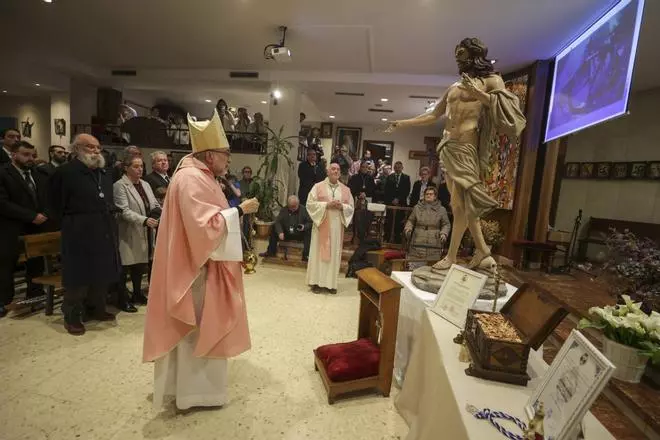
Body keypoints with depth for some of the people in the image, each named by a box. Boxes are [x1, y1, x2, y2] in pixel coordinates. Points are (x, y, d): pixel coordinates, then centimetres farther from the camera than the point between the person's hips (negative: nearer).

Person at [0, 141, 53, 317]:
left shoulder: (39, 175, 12)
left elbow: (48, 198, 13)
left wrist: (44, 216, -5)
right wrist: (31, 216, -19)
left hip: (37, 228, 5)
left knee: (36, 265, 10)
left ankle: (35, 297, 23)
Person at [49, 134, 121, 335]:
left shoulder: (104, 174, 13)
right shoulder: (66, 172, -9)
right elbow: (56, 203, -4)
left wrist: (109, 219, 10)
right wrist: (71, 222, 0)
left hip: (104, 232, 7)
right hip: (80, 233, -6)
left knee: (102, 274, 13)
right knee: (79, 275, 2)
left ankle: (95, 309, 29)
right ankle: (71, 317, 18)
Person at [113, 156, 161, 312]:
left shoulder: (145, 184, 12)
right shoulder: (119, 185, -10)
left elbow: (154, 204, 11)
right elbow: (124, 211, -18)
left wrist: (158, 212, -11)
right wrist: (144, 220, -31)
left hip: (144, 233, 7)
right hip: (129, 233, -6)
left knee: (140, 265, 16)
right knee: (125, 267, 3)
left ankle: (137, 294, 32)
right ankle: (122, 299, 17)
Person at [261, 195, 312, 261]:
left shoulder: (304, 210, -8)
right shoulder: (283, 210, 1)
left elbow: (311, 223, -8)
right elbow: (277, 222, -8)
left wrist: (304, 227, -30)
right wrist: (280, 232, -27)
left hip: (300, 234, -3)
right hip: (286, 233, 3)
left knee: (309, 232, -31)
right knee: (273, 228, -14)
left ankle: (306, 255, -26)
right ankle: (271, 252, -3)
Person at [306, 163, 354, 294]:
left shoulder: (346, 190, 9)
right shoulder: (318, 186, 1)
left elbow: (351, 208, 8)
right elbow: (310, 203, -5)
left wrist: (342, 206, -13)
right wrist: (326, 205, -16)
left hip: (337, 227, 3)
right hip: (321, 224, -2)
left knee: (334, 254, 6)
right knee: (319, 252, 1)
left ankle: (331, 282, 16)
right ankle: (317, 282, 11)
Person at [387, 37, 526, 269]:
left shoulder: (491, 80, 8)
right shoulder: (454, 87, 24)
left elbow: (508, 108, -6)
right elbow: (433, 115, 27)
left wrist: (479, 94, -11)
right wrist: (402, 123, 24)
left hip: (467, 147, -6)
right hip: (448, 146, 6)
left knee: (461, 202, -9)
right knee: (461, 202, 3)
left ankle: (452, 255, 1)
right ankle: (482, 251, 13)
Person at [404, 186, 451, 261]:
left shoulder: (441, 209, 10)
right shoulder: (417, 207, 12)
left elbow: (446, 224, 11)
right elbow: (411, 221, 17)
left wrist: (444, 234, -7)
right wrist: (408, 228, -2)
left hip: (434, 244, -1)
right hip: (417, 244, 1)